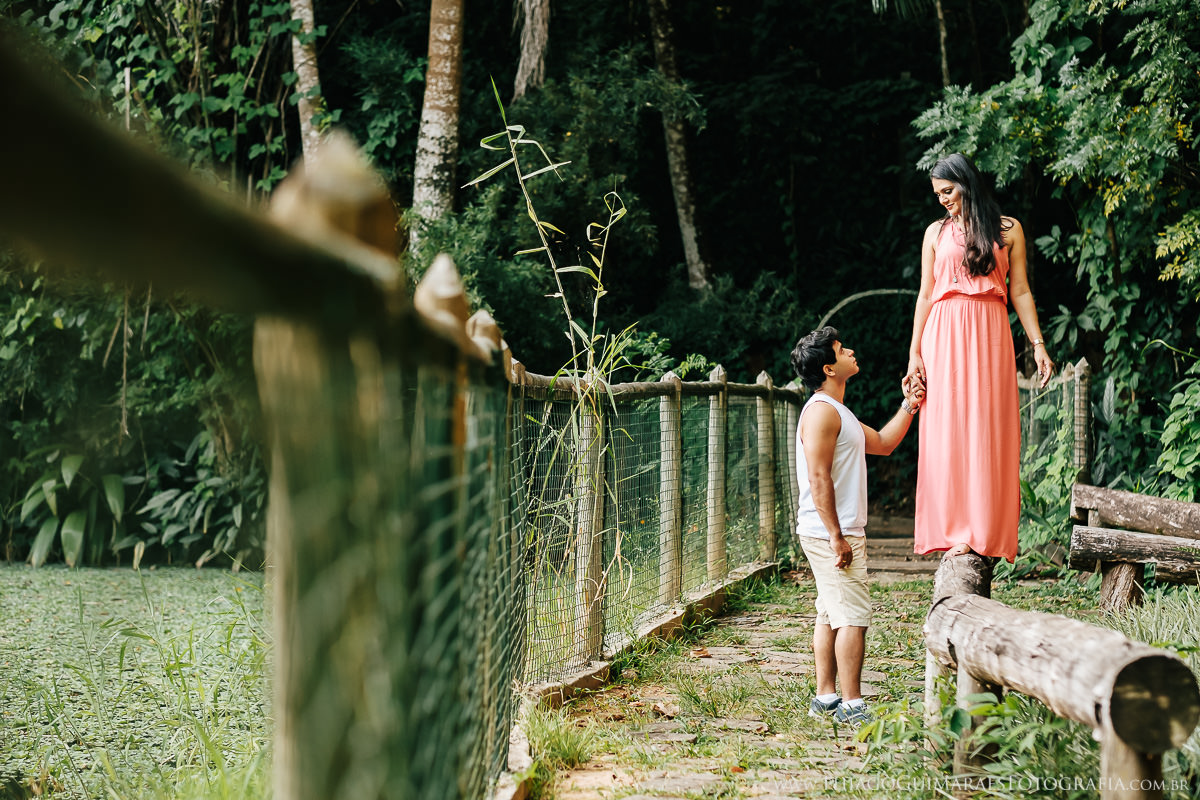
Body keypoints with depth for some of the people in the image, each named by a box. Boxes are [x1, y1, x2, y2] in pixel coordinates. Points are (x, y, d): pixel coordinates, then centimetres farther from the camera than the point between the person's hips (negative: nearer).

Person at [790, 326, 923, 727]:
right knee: (853, 616, -10)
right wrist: (837, 537, -23)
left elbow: (882, 443, 29)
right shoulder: (821, 411, -14)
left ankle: (826, 697, 18)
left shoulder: (837, 412, 19)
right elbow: (818, 478, -21)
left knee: (831, 614, 13)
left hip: (837, 533, 11)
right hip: (830, 533, -11)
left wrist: (908, 407, 17)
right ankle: (851, 706, -8)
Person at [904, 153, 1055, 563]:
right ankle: (954, 532, -2)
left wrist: (1038, 344, 1)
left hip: (989, 334, -1)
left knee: (987, 431, -5)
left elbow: (1020, 291, 8)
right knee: (947, 432, -4)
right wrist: (914, 352, 3)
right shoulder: (936, 232, 12)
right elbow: (925, 295, 11)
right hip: (944, 335, 1)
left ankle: (986, 533, -3)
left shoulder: (1008, 230, 8)